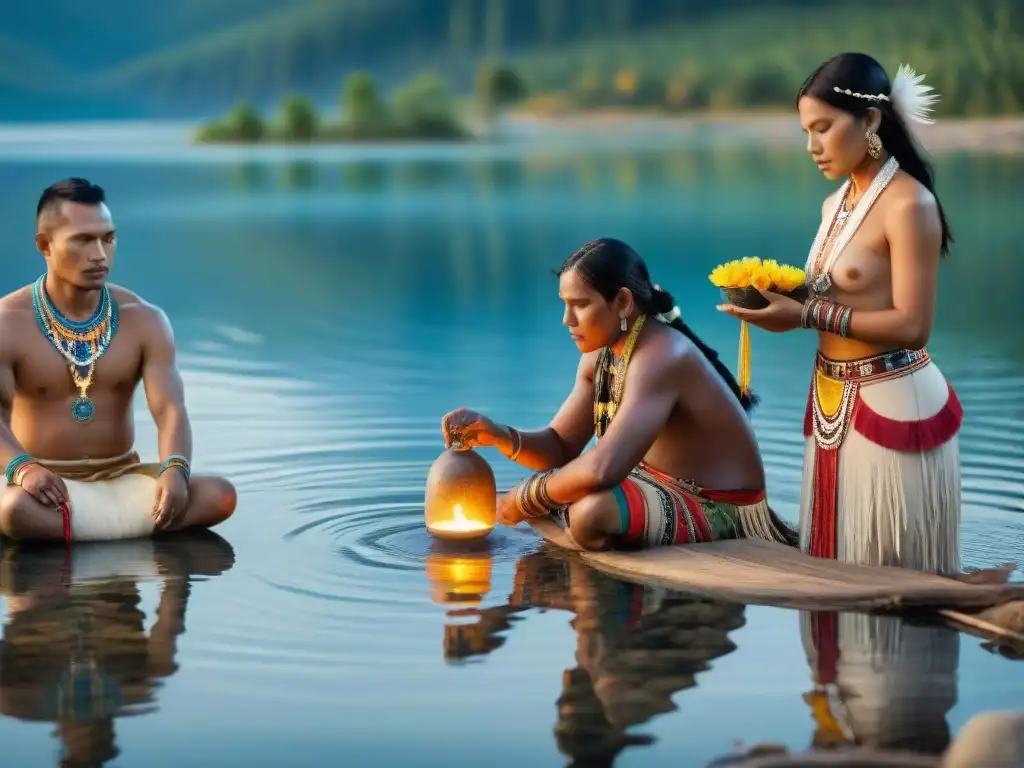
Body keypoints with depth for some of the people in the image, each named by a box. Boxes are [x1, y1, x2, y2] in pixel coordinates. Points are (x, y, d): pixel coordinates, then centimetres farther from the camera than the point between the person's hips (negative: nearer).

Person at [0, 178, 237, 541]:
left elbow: (169, 408, -10)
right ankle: (142, 523, -22)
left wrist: (175, 469, -33)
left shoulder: (144, 320, 1)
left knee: (218, 495, -23)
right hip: (45, 482, -4)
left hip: (121, 479, 4)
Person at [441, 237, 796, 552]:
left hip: (719, 512, -9)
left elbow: (600, 470, -37)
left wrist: (527, 498, -20)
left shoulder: (660, 357, -26)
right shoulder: (599, 356, 4)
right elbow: (559, 447, 11)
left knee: (592, 513, -34)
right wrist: (498, 435, -10)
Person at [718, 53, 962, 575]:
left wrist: (808, 315, -22)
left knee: (890, 577, 1)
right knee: (838, 565, 15)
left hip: (892, 407, -9)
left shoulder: (908, 205, -15)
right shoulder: (836, 203, 11)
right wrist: (785, 303, -1)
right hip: (833, 403, 9)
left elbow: (911, 325, -20)